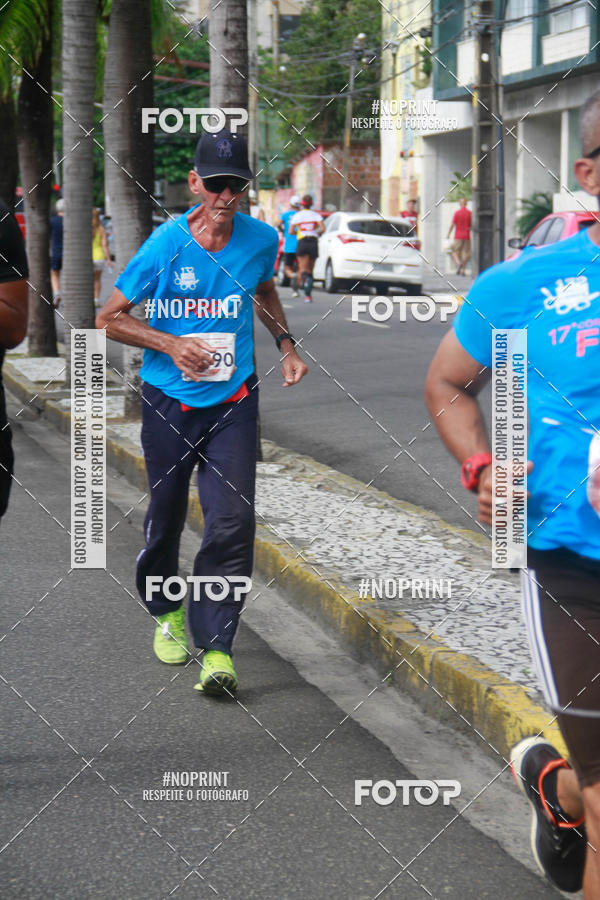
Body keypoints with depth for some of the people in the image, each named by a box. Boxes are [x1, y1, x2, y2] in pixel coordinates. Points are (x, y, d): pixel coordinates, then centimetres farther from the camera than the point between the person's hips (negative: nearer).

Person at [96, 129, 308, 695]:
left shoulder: (261, 240, -2)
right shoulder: (165, 245, -11)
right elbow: (109, 318, -3)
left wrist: (285, 344, 9)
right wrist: (171, 345, -16)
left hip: (233, 401, 1)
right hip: (169, 403, -1)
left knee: (232, 521, -12)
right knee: (166, 516, 12)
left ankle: (216, 647, -9)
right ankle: (167, 612, 39)